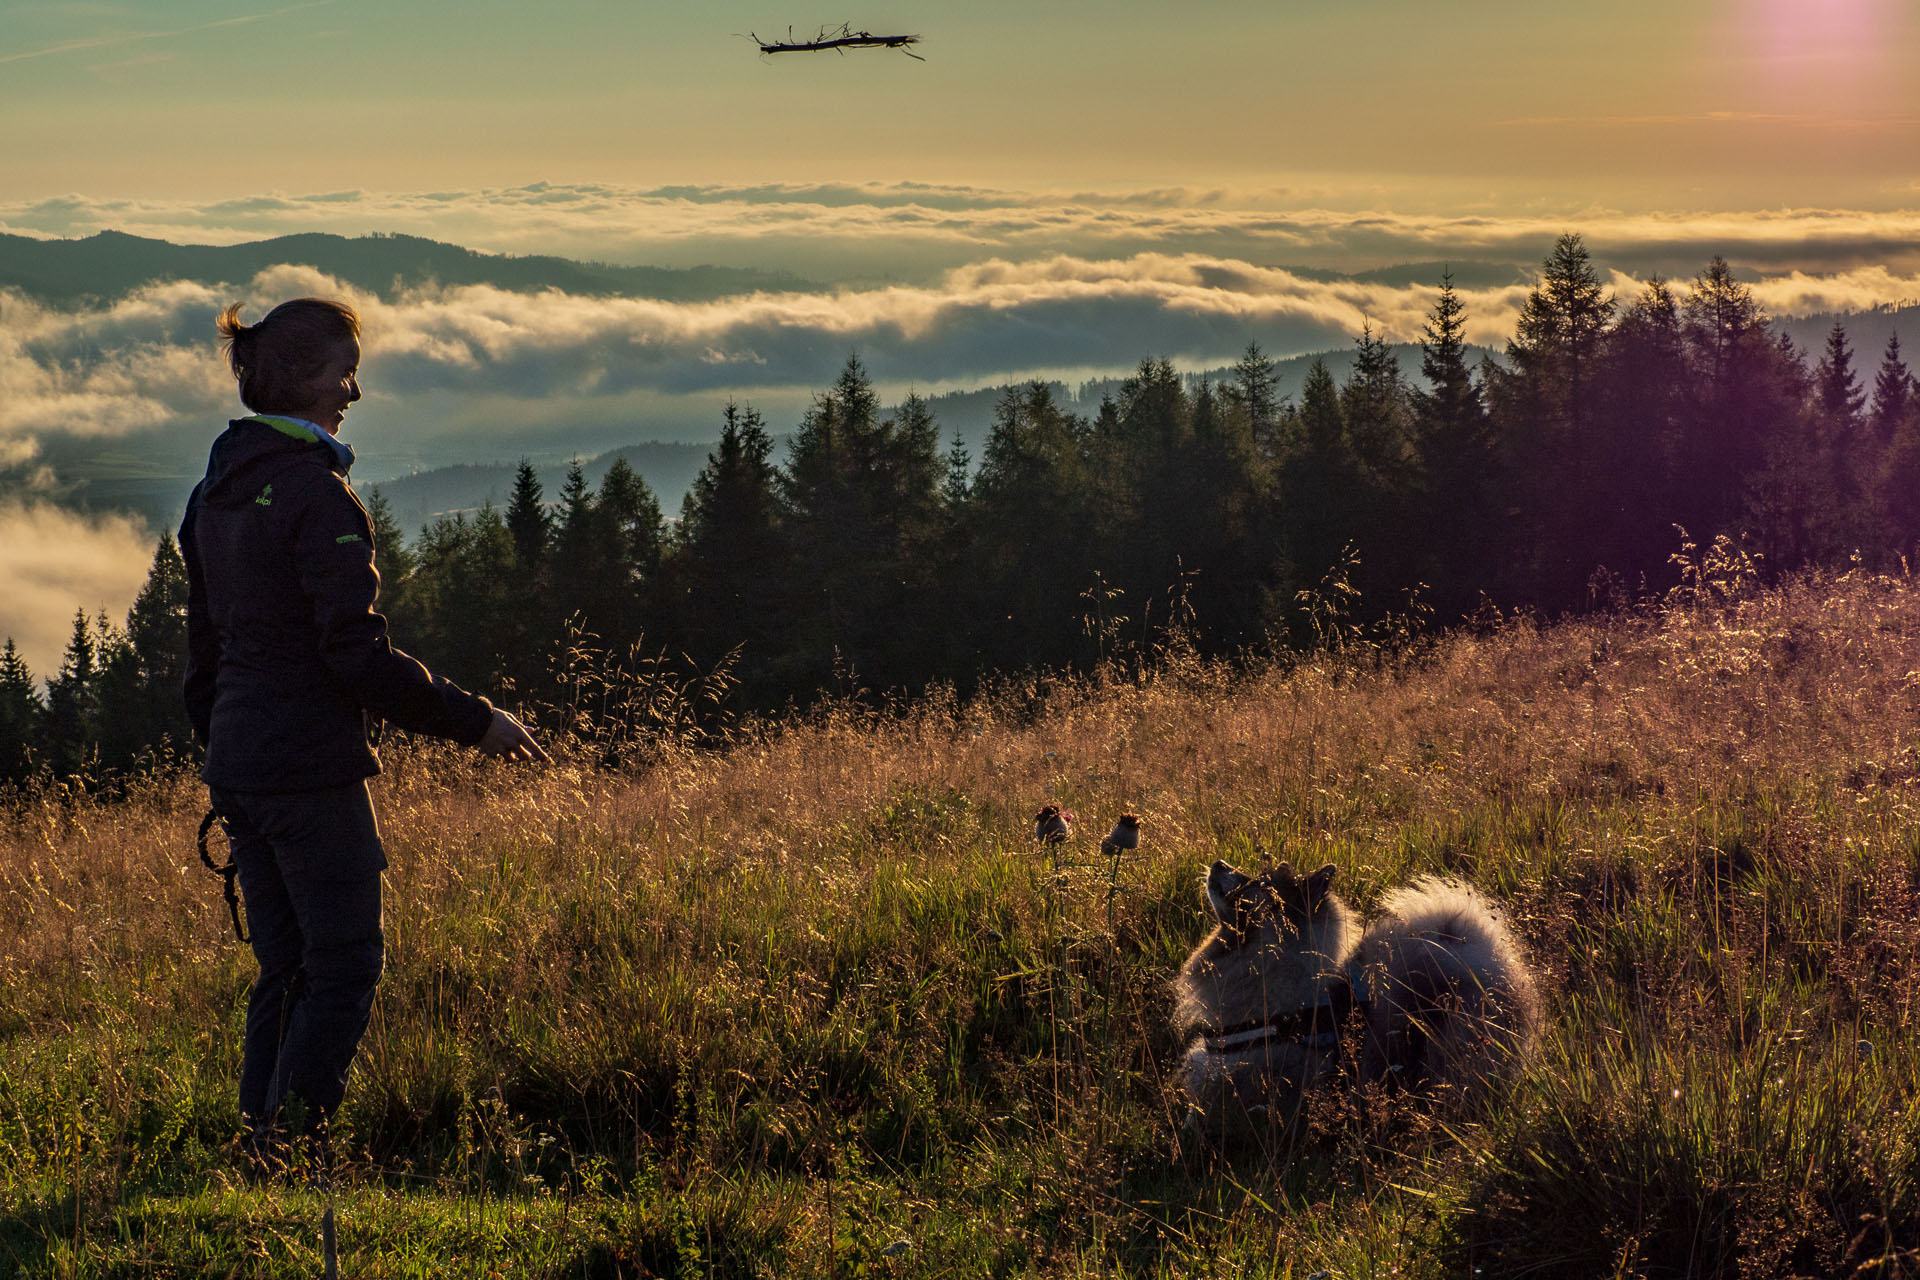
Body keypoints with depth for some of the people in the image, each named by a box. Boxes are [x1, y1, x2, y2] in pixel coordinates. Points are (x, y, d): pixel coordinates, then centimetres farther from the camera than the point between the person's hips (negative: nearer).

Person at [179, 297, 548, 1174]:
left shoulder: (218, 489, 11)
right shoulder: (314, 491, -16)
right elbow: (358, 656, -19)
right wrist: (475, 722, -11)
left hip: (237, 762, 9)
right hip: (312, 766, -9)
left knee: (285, 968, 15)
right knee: (344, 966, 0)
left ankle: (258, 1161, 17)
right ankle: (291, 1158, -1)